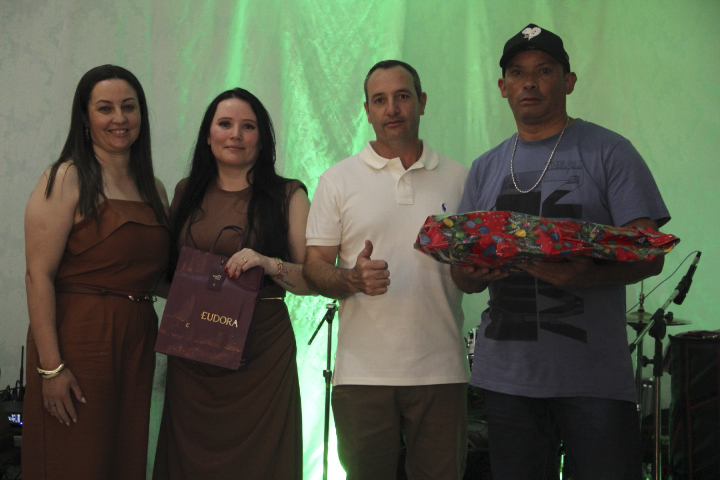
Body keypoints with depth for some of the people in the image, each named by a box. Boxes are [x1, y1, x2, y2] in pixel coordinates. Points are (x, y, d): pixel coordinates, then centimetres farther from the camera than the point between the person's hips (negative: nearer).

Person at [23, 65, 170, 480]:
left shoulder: (154, 189, 13)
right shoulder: (66, 180, -7)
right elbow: (38, 276, -14)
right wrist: (51, 365, -20)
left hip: (138, 341, 6)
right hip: (79, 340, -6)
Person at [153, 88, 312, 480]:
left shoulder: (287, 195, 3)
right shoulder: (187, 193, 11)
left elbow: (311, 280, -1)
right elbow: (166, 271, 19)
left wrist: (271, 265, -19)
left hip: (262, 352, -2)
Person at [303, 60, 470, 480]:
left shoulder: (459, 178, 10)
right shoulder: (338, 181, 7)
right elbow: (314, 268, 4)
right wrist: (353, 278, -17)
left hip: (441, 369, 1)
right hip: (362, 371, -1)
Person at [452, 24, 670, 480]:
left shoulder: (608, 152, 0)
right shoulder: (485, 168, 13)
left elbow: (649, 254, -7)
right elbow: (464, 274, 15)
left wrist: (584, 276, -26)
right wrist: (473, 273, -10)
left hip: (593, 374, -4)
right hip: (506, 371, 4)